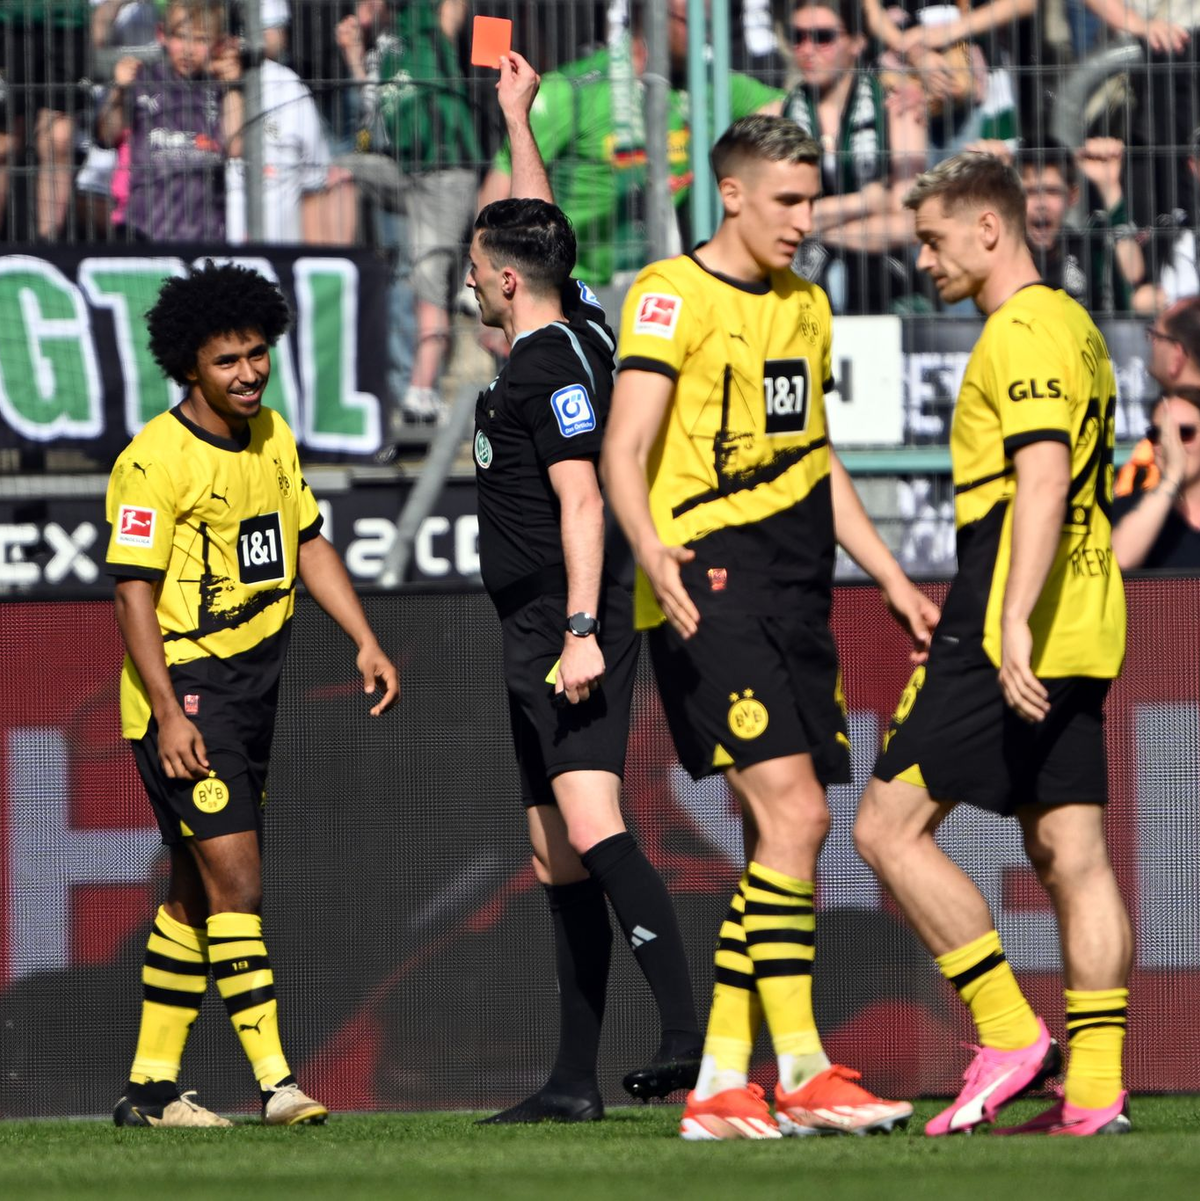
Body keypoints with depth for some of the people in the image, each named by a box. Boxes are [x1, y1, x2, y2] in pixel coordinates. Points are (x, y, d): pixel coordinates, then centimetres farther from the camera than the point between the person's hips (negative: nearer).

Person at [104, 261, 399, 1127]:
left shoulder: (272, 436, 9)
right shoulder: (156, 460, -15)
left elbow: (309, 543, 19)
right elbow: (134, 592, -17)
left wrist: (366, 642, 8)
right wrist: (168, 713, -22)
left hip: (252, 689, 8)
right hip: (185, 690, -8)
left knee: (197, 893, 12)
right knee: (235, 883, -14)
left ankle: (151, 1085, 18)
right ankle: (275, 1080, -17)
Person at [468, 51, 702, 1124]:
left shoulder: (552, 365, -11)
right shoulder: (571, 331, 15)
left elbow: (582, 498, -19)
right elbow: (541, 229, 33)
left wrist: (583, 630, -26)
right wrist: (518, 117, 42)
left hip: (572, 633, -10)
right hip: (539, 640, 10)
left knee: (592, 828, -24)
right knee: (559, 861, 9)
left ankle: (689, 1035, -36)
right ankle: (575, 1081, 11)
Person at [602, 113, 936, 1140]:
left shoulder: (807, 304, 18)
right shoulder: (673, 294, -6)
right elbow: (623, 449, -14)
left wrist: (892, 580, 22)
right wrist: (653, 551, -32)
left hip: (795, 595, 8)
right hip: (708, 589, -8)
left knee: (781, 833, 3)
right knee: (793, 814, -17)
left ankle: (719, 1085, 6)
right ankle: (802, 1071, -16)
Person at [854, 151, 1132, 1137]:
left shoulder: (1024, 332, -11)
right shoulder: (1073, 326, 20)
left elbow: (1042, 480, -22)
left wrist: (1013, 623, -29)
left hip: (1014, 637, -10)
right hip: (1080, 636, 10)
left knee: (890, 826, -5)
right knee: (1072, 857, 5)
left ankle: (1009, 1033, -7)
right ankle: (1094, 1089, 0)